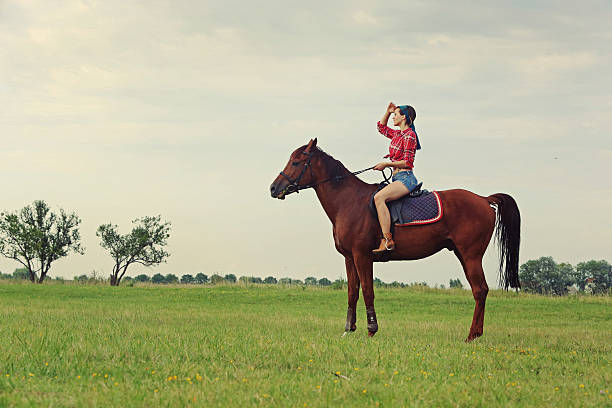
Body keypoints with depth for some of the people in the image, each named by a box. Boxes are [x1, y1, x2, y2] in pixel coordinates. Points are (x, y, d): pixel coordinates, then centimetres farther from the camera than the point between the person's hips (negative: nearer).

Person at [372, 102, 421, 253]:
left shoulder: (409, 136, -11)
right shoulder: (397, 134, 16)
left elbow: (407, 162, -17)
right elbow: (382, 127, 35)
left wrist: (386, 164, -13)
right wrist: (388, 111, 22)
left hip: (406, 178, -11)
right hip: (397, 178, 11)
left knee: (379, 197, -32)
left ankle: (387, 240, -39)